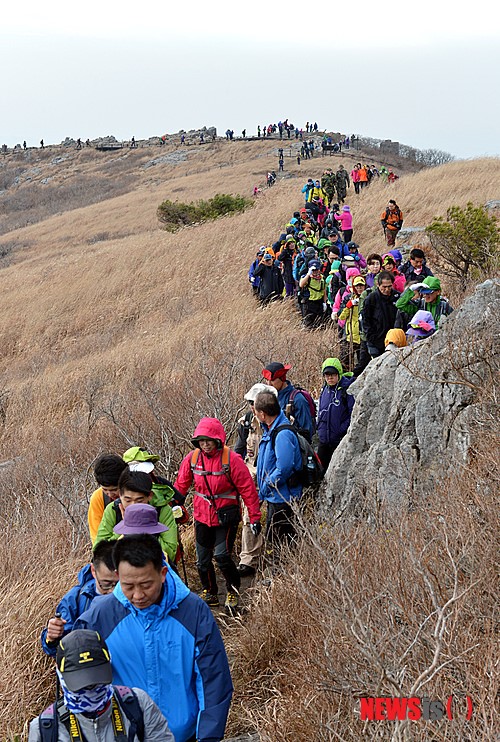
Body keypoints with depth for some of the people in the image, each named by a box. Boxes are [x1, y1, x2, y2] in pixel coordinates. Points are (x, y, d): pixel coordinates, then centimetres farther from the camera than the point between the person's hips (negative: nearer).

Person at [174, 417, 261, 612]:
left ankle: (233, 591, 11)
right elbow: (181, 486, 9)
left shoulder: (231, 459, -15)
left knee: (222, 555, -14)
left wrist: (254, 517, -10)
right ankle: (209, 593, 31)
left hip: (226, 516, -4)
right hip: (202, 516, 4)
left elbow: (248, 489, -10)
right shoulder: (192, 458, -3)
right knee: (202, 558, 10)